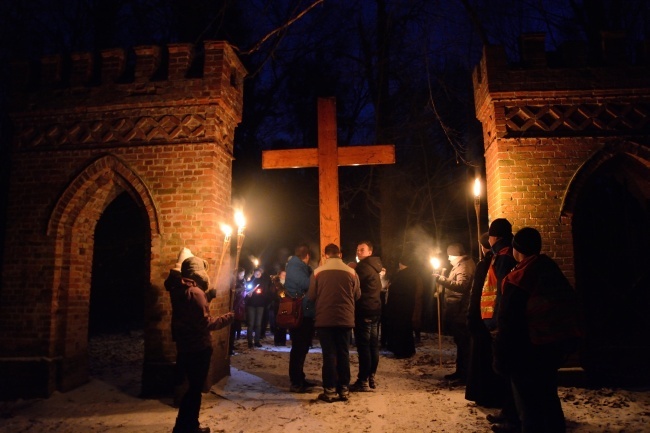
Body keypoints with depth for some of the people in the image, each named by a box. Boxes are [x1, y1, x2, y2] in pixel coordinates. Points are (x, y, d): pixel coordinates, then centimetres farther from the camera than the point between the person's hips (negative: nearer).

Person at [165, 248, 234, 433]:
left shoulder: (178, 288, 6)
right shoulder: (195, 292, -20)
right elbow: (206, 323, -22)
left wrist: (205, 298, 10)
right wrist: (228, 318, -12)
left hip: (185, 346, 9)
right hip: (197, 348, -9)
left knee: (194, 386, 19)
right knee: (195, 388, 4)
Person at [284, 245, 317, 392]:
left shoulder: (301, 268, 20)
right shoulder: (295, 267, -10)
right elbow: (308, 285, -22)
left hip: (305, 314, 10)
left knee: (302, 347, 15)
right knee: (299, 348, -6)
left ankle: (299, 379, 25)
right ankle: (295, 383, -1)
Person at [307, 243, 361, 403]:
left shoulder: (318, 272, -4)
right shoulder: (351, 272, -1)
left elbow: (311, 296, 0)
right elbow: (357, 295, 7)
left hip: (324, 319, -1)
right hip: (345, 319, 1)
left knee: (329, 354, 5)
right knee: (343, 354, 10)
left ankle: (329, 390, 6)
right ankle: (344, 390, 13)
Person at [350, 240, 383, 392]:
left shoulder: (362, 267, -12)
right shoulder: (374, 267, 17)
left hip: (364, 311, -10)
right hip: (374, 310, 10)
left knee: (363, 346, -8)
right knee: (373, 345, 11)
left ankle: (363, 381, -6)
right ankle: (371, 378, 18)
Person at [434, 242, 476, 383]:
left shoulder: (464, 266, -16)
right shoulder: (462, 264, 18)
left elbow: (461, 286, -32)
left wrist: (442, 279, -34)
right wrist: (442, 290, 16)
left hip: (460, 312, -11)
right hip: (457, 311, 11)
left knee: (463, 343, -5)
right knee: (460, 342, 17)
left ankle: (465, 374, 2)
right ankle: (460, 372, 26)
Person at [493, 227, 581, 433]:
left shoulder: (517, 280, -17)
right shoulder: (553, 271, 6)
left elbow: (507, 324, -18)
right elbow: (571, 304, 13)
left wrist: (501, 359, -11)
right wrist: (565, 347, 20)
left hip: (531, 347, -8)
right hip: (559, 341, 8)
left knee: (529, 404, 2)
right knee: (548, 396, 23)